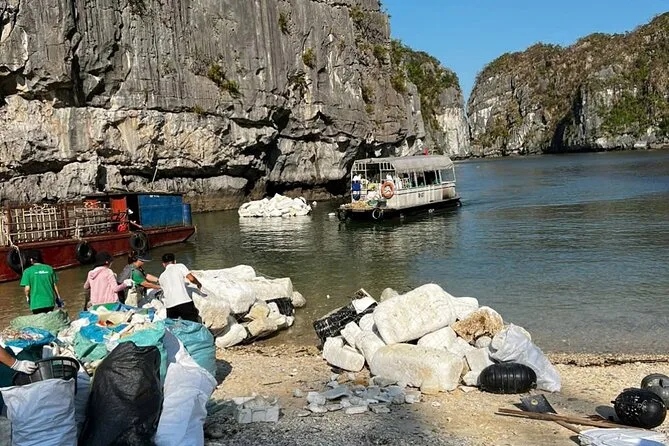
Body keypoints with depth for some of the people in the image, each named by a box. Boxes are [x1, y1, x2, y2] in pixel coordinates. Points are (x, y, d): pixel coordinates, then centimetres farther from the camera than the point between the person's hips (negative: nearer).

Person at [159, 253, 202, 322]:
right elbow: (191, 278, -2)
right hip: (185, 303, -4)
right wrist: (198, 283, 17)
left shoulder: (161, 277, 22)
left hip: (170, 306, 4)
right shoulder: (180, 266, 10)